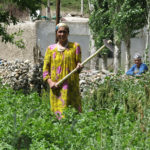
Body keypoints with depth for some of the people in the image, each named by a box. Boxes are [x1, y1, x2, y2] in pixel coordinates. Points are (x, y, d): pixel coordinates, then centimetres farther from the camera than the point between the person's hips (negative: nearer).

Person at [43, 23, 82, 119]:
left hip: (71, 86, -1)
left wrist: (79, 66, -18)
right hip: (56, 87, 1)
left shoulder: (75, 46, 10)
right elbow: (46, 68, 9)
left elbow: (78, 62, 7)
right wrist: (50, 82, -7)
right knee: (59, 114, -6)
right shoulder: (51, 49, 12)